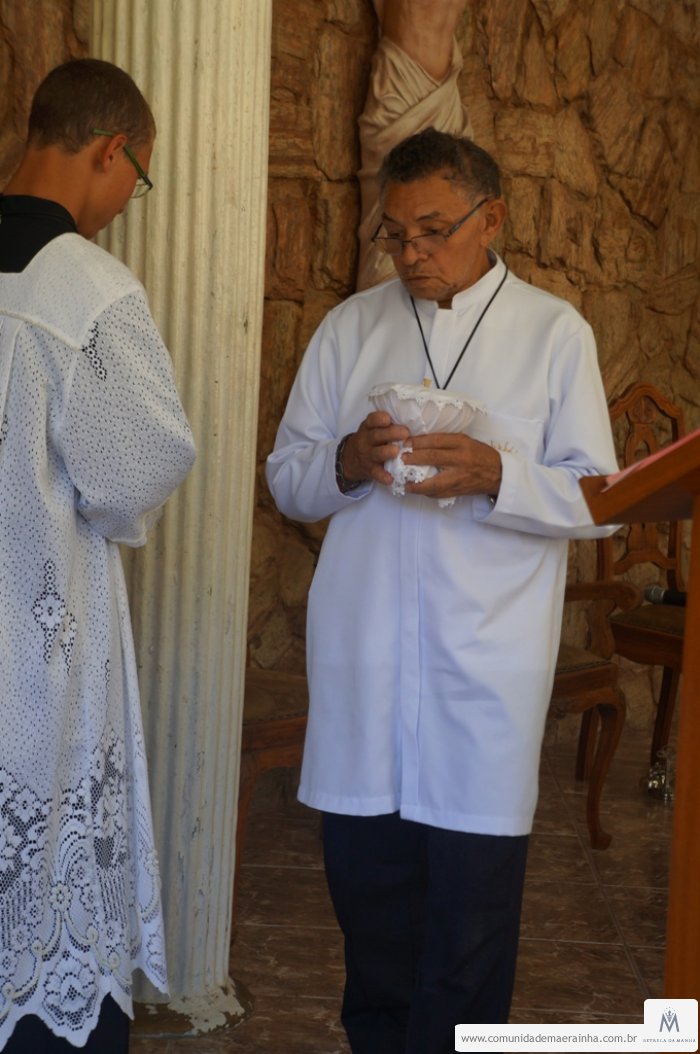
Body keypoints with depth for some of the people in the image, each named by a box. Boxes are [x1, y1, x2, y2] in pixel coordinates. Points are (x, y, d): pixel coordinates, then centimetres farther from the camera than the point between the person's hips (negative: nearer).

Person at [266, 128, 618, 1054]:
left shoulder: (555, 333, 3)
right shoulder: (350, 328, 11)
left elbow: (597, 499, -1)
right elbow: (287, 480, 11)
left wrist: (495, 476, -18)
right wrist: (344, 464, -11)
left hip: (487, 657, -2)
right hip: (361, 653, 3)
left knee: (474, 882, 1)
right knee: (365, 868, 11)